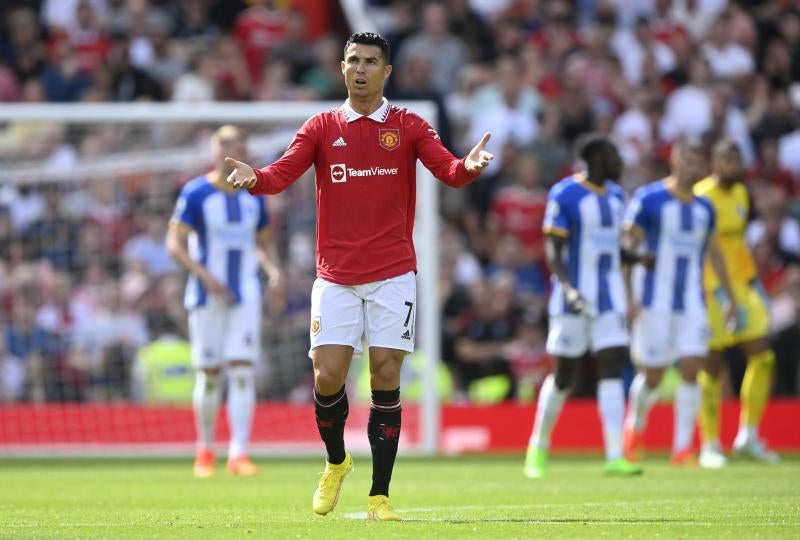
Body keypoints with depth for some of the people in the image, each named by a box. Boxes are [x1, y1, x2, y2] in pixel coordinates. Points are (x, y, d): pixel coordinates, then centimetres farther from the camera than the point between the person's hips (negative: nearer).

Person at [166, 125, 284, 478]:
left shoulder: (253, 194, 8)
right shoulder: (195, 193, -5)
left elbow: (264, 242, 19)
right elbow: (174, 244, -7)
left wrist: (273, 270, -1)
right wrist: (206, 276, -19)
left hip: (246, 297, 3)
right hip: (207, 297, -3)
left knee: (243, 371, -10)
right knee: (209, 374, 2)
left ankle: (238, 454, -13)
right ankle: (205, 451, 19)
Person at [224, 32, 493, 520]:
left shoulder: (409, 127, 3)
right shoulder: (322, 127, 6)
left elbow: (448, 170, -9)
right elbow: (283, 174, -5)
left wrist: (470, 166, -32)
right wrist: (255, 178, -27)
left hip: (393, 274, -1)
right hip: (336, 276, 1)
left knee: (386, 378, -4)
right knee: (327, 376, -7)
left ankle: (380, 497, 2)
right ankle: (336, 463, 23)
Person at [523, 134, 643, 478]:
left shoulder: (614, 195, 12)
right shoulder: (565, 195, -11)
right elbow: (553, 249, -15)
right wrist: (568, 288, -28)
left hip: (609, 296, 6)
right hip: (574, 298, -6)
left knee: (612, 367, -6)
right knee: (564, 375, 2)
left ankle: (615, 455, -11)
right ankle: (539, 447, 21)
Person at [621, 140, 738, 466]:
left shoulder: (704, 208, 11)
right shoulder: (648, 199, -6)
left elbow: (714, 254, 21)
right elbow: (627, 247, -7)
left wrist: (730, 297, 18)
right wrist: (627, 297, -14)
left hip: (692, 302, 4)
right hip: (654, 301, -4)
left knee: (691, 370, -7)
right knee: (652, 375, 0)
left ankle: (683, 448, -3)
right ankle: (635, 427, 29)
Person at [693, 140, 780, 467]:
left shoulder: (741, 194, 12)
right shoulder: (702, 198, -13)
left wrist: (754, 284, 20)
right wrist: (721, 295, -25)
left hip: (740, 285, 7)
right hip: (711, 290, -7)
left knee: (762, 357, -1)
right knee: (712, 367, -2)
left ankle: (748, 436, 8)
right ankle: (710, 446, 7)